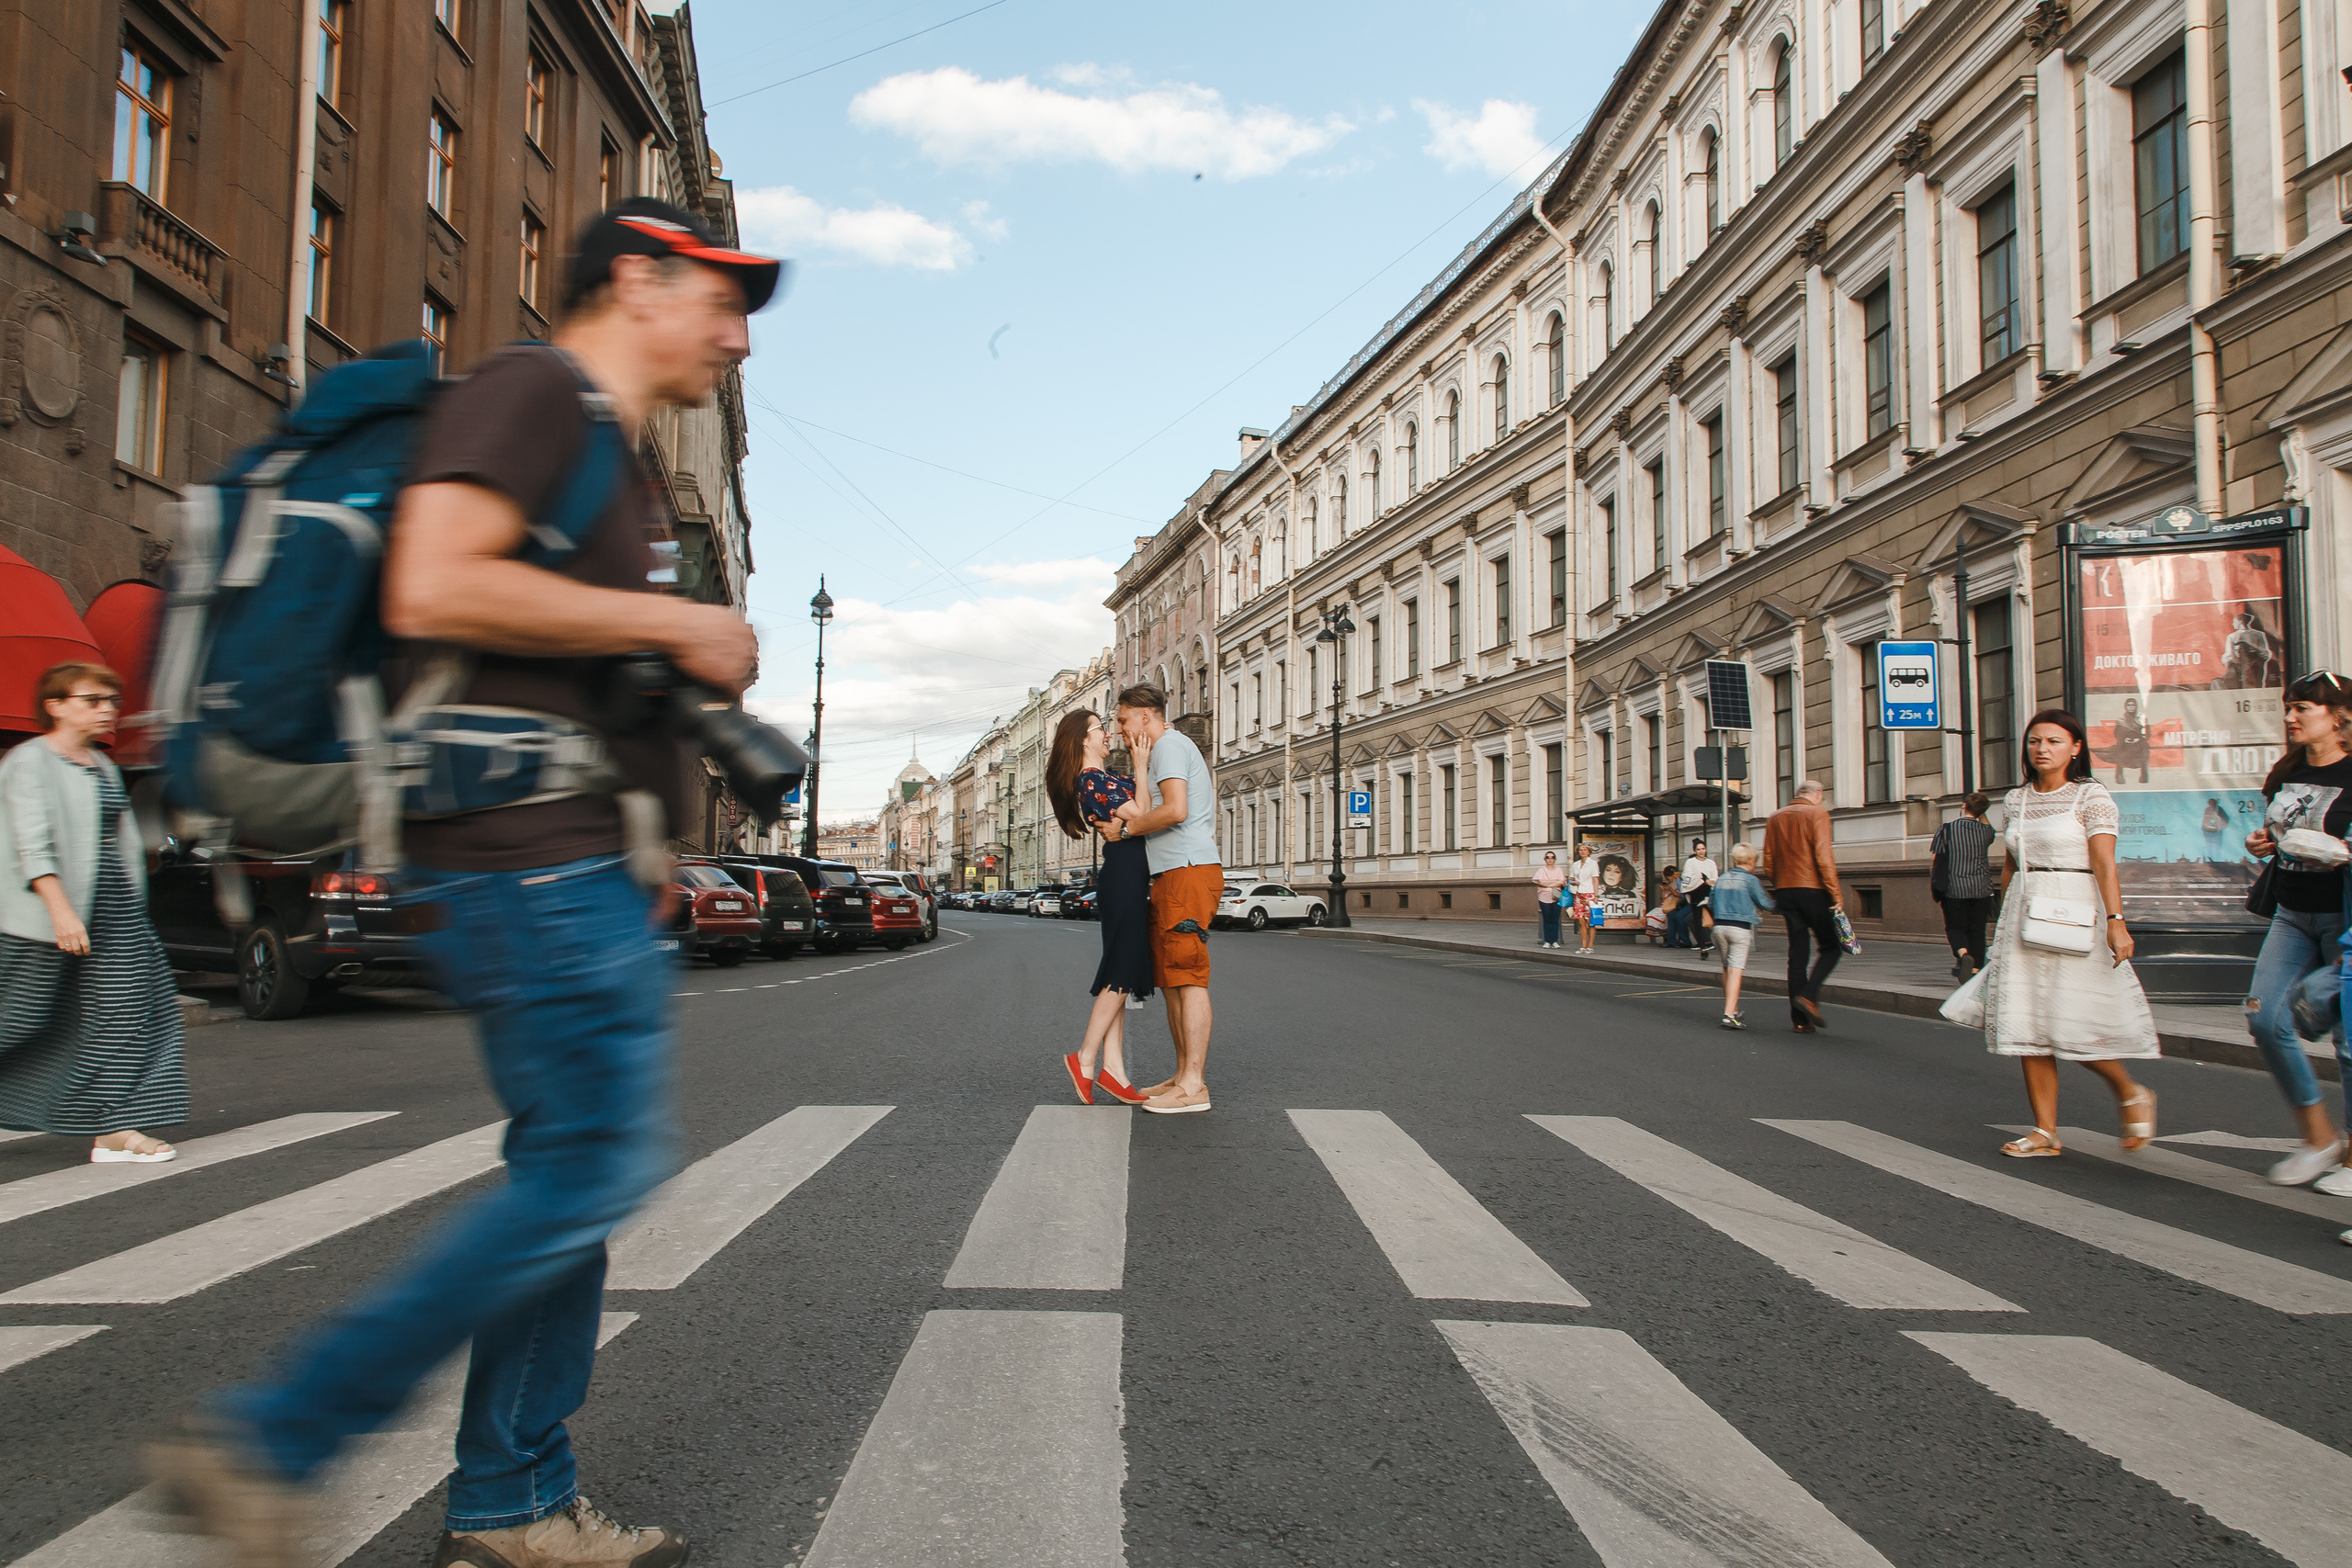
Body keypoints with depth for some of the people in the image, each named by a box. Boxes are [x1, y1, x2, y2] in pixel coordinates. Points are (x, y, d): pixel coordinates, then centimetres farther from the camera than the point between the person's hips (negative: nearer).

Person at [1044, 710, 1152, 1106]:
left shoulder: (1101, 778, 18)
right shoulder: (1092, 780, -13)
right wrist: (1141, 768, -13)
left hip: (1127, 880, 10)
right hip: (1124, 876, -10)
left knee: (1120, 978, 7)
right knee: (1122, 975, -7)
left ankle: (1113, 1067, 8)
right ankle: (1085, 1059, -1)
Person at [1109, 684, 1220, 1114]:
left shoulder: (1169, 745, -6)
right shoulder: (1177, 748, 27)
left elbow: (1176, 810, -21)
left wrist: (1129, 827, -7)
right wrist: (1136, 813, 13)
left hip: (1187, 870, -11)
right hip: (1173, 876, 11)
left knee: (1188, 977, -13)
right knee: (1172, 981, 11)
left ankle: (1193, 1086, -14)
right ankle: (1184, 1076, 14)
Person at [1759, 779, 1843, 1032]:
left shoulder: (1774, 818, 14)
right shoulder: (1817, 814, -4)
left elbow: (1767, 863, 13)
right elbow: (1823, 857, -13)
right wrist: (1835, 895, -12)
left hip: (1784, 890, 6)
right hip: (1812, 889, -6)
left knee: (1797, 953, 7)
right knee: (1831, 947, 6)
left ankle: (1800, 1019, 5)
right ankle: (1808, 995, -15)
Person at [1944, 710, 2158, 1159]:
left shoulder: (2091, 796, -3)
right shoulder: (2016, 800, 13)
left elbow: (2105, 864, -12)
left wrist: (2116, 921, -22)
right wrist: (2004, 926, 18)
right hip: (2023, 915, 6)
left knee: (2074, 1023, -8)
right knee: (2026, 1022, 1)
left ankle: (2130, 1094, 21)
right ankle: (2045, 1132, 6)